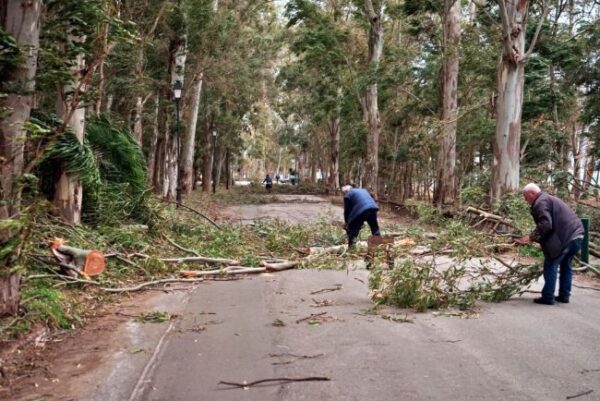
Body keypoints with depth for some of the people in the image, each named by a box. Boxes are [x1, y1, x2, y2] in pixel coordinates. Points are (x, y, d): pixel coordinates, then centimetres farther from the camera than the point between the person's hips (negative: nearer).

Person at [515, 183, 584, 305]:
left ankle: (548, 297, 3)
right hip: (576, 234, 10)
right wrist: (535, 237, 21)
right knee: (566, 265, 20)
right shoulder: (548, 199, 24)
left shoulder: (541, 202, -8)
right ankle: (564, 295, 25)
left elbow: (545, 224, -22)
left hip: (565, 238, -10)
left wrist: (532, 237, -14)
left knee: (550, 266, 0)